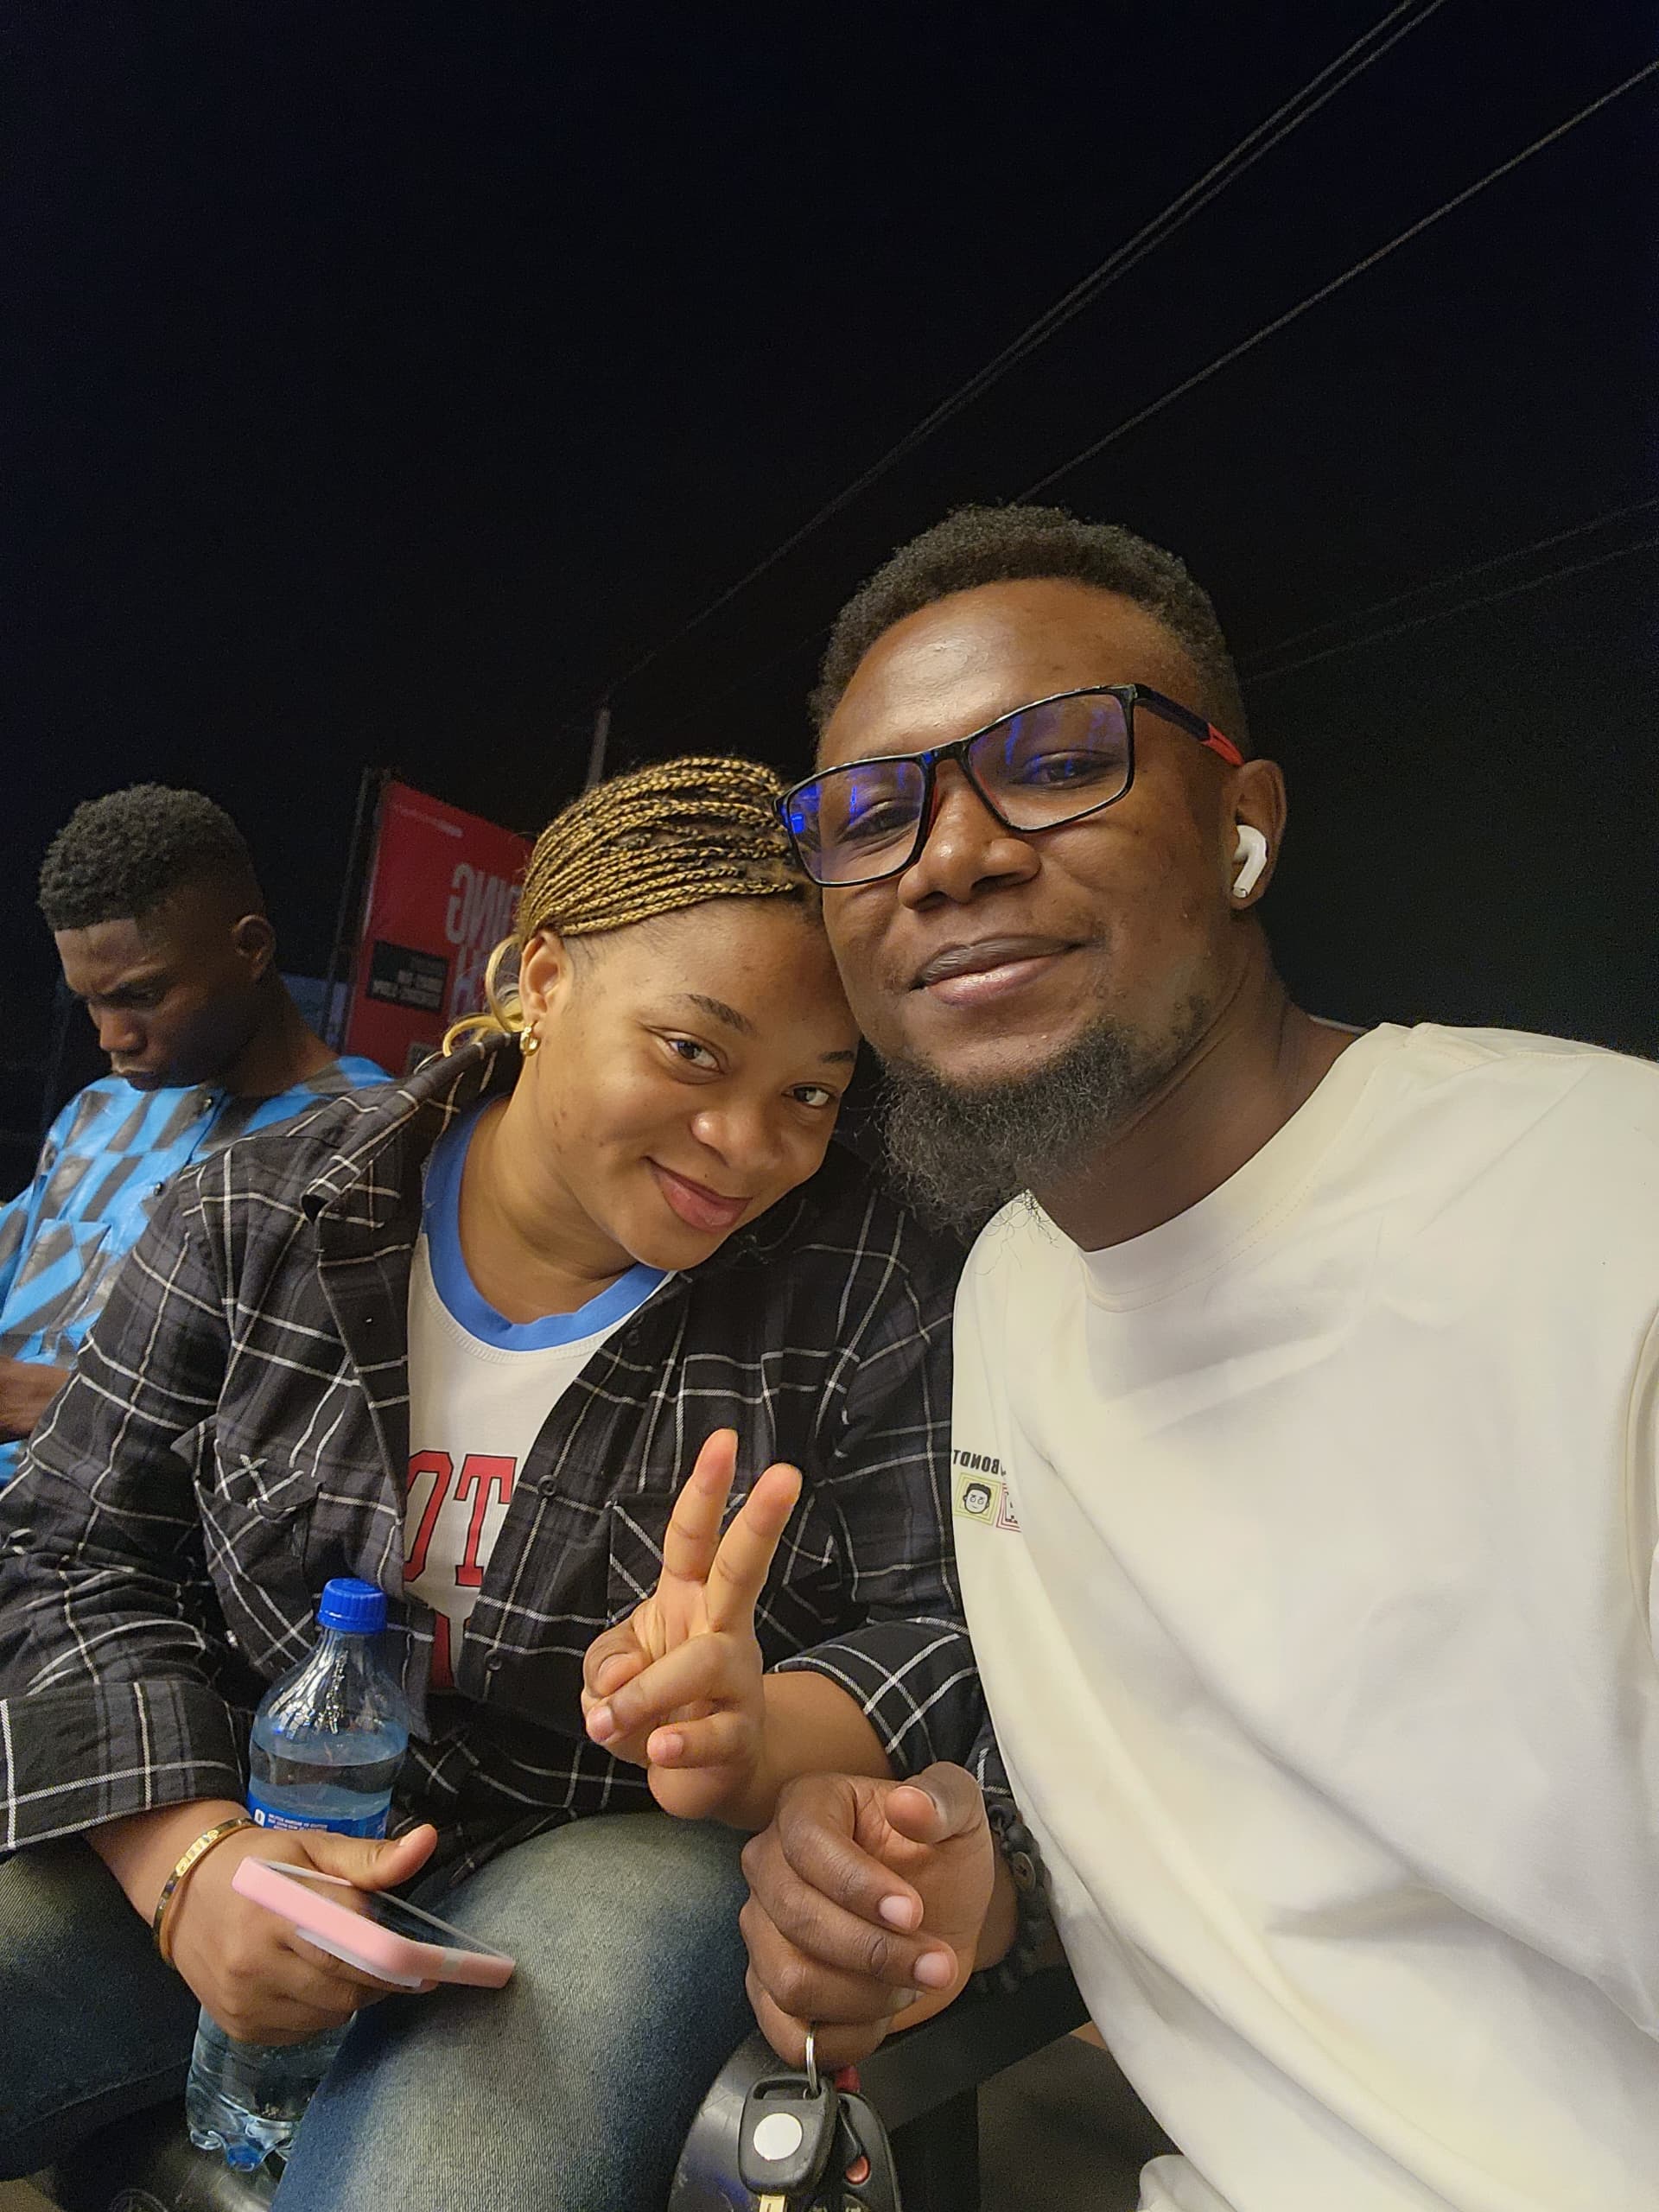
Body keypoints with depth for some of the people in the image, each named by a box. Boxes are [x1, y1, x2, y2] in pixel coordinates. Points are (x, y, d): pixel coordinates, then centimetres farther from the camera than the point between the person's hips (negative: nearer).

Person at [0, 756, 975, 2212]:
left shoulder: (874, 1288, -10)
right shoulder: (252, 1225, -5)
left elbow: (938, 1639, -9)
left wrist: (760, 1742, -31)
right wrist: (187, 1858, -16)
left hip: (607, 1855, -2)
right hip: (216, 1826, 3)